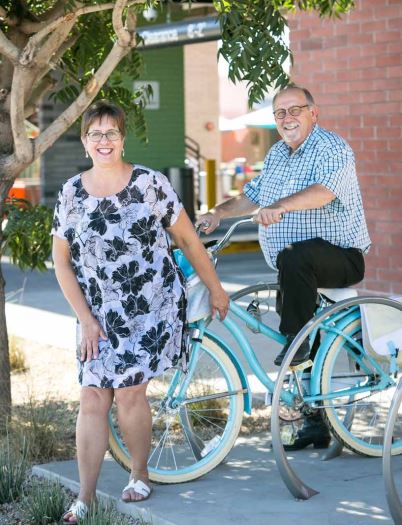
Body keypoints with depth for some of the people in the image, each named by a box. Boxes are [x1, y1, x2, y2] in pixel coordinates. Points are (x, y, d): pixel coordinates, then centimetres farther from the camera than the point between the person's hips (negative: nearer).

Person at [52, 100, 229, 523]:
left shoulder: (150, 183, -7)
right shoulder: (71, 194, 1)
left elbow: (187, 238, 0)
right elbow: (62, 261, 4)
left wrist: (215, 289, 4)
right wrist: (86, 319, -2)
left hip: (152, 309, -3)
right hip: (99, 316, 3)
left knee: (129, 391, -6)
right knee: (92, 398, -3)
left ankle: (140, 476, 19)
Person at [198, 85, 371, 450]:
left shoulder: (332, 148, -12)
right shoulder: (277, 154, 15)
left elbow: (324, 191, -31)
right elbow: (252, 196, 23)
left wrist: (280, 206, -45)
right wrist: (220, 212, 5)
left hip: (340, 256, -9)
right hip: (298, 269, 9)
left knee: (293, 258, -39)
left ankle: (297, 340, -23)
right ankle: (316, 426, 20)